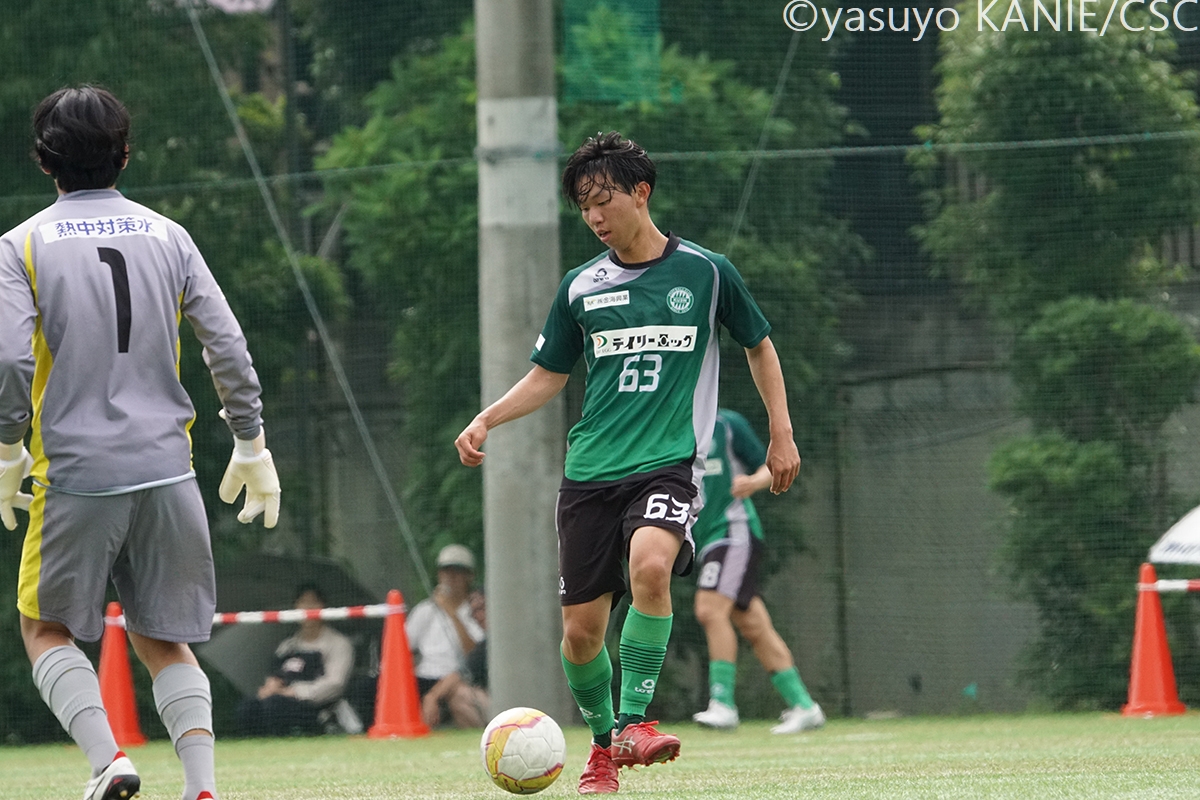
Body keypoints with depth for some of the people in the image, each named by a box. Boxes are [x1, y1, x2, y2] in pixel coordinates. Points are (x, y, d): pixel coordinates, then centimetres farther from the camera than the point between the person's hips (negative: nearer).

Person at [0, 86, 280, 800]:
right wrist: (252, 448, 13)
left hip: (76, 473, -3)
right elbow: (229, 351, 4)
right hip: (168, 469, 3)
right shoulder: (169, 238, 7)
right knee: (163, 640, 13)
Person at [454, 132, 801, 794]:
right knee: (582, 628, 0)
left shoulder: (705, 273, 3)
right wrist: (486, 420, 2)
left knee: (650, 564, -33)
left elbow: (759, 346, 18)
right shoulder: (581, 287, 9)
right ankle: (602, 746, 24)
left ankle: (635, 720, -25)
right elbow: (548, 375, 18)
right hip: (590, 469, 3)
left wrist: (781, 434, 13)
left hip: (670, 462, -3)